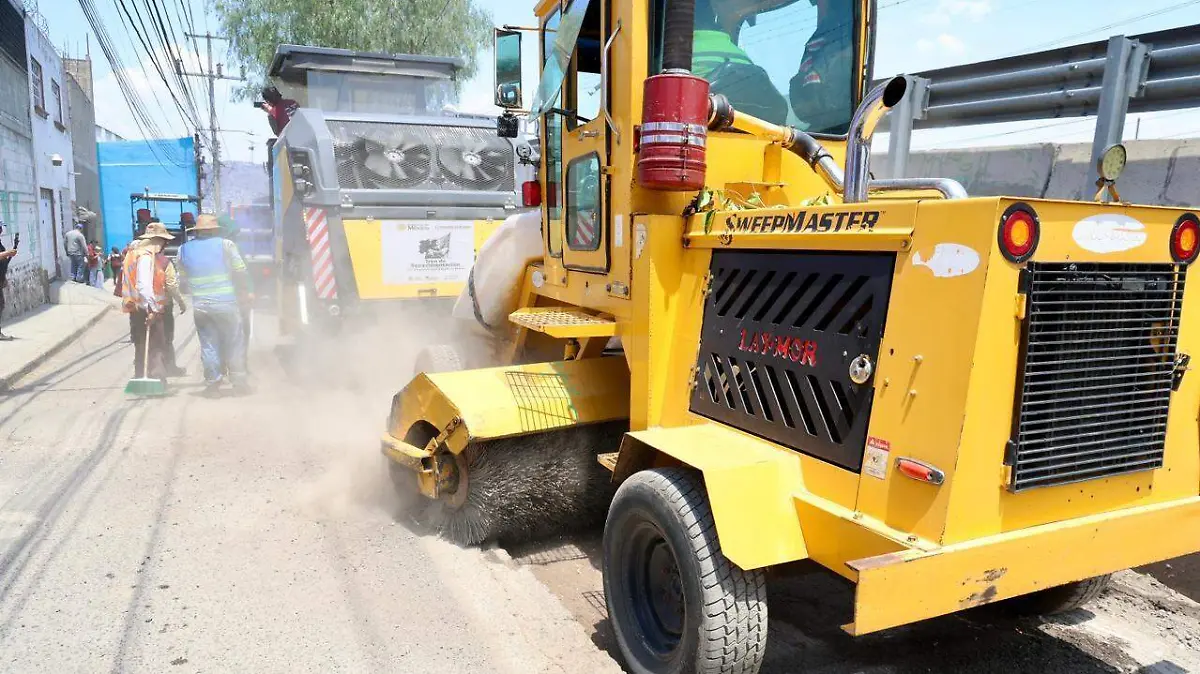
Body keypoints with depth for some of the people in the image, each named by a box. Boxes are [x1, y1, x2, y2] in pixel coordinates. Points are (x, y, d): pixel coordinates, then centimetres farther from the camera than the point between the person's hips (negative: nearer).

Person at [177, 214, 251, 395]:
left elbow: (183, 278, 7)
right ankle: (238, 378, 8)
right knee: (234, 341, 7)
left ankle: (212, 382, 11)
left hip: (199, 304, 3)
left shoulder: (184, 249, 7)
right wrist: (242, 292, 10)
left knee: (208, 343, 9)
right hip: (225, 303, -3)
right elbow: (241, 272, -4)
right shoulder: (225, 245, -3)